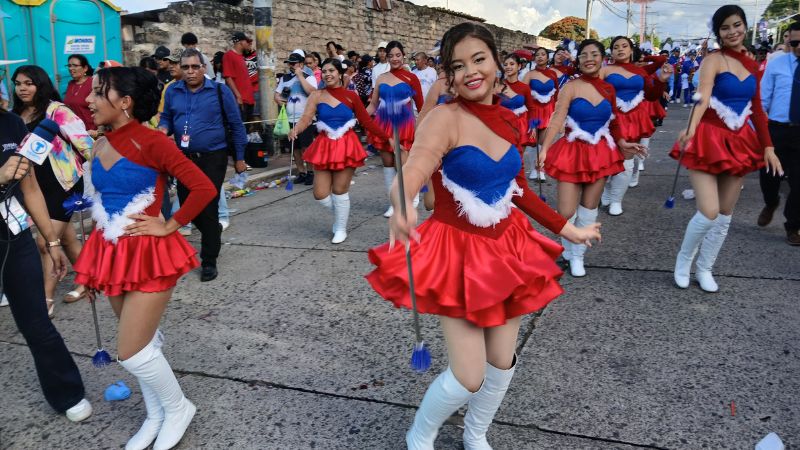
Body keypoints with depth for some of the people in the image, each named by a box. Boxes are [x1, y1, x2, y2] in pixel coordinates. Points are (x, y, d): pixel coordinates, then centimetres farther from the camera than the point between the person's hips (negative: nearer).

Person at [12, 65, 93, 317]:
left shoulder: (56, 110, -11)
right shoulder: (16, 116, 9)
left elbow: (81, 139, -17)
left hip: (63, 183, -6)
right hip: (37, 186, 7)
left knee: (46, 242, -8)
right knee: (66, 238, 15)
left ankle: (46, 300, 1)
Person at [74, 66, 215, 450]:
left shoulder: (150, 142, -15)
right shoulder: (100, 147, 7)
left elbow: (204, 188, -21)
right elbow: (100, 206, 15)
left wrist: (169, 226, -13)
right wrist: (93, 265, 16)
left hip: (149, 252, -7)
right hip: (112, 253, 7)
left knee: (131, 352, -5)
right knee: (141, 344, 18)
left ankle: (178, 408, 21)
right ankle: (156, 417, 36)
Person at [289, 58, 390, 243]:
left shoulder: (351, 96, -1)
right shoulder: (317, 96, 0)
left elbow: (367, 122, 3)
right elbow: (306, 119, -11)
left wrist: (387, 137, -1)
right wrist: (295, 130, -33)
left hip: (346, 146, -1)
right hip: (324, 147, 2)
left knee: (340, 191, 1)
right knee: (320, 195, -1)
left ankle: (341, 228, 22)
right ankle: (340, 214, 32)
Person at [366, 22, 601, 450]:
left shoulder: (508, 120, 2)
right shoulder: (445, 118, -17)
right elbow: (415, 168, -36)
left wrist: (568, 229, 17)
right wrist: (401, 209, -59)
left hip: (506, 249, 6)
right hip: (457, 253, -6)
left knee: (502, 361, 14)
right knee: (469, 377, -5)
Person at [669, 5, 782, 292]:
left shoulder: (752, 65, 11)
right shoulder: (713, 61, -9)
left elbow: (757, 109, 16)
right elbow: (703, 97, -27)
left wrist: (767, 146, 9)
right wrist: (690, 129, -45)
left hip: (738, 142, 6)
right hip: (709, 140, -6)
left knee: (725, 215, 9)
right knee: (709, 213, -14)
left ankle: (704, 269, 25)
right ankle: (683, 260, 13)